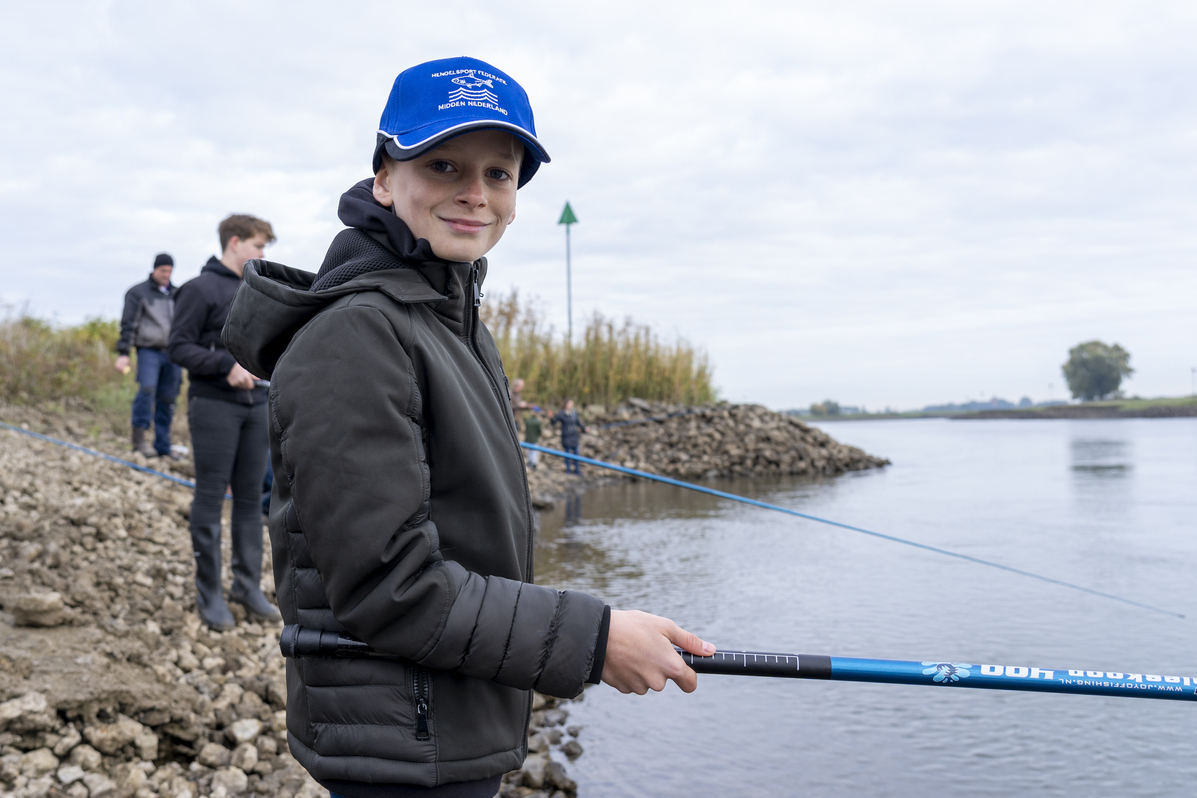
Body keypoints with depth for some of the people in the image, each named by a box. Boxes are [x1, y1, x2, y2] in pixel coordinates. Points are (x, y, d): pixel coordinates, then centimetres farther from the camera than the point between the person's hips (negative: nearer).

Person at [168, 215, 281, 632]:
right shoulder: (200, 289, -4)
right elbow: (179, 347, -10)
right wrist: (227, 365, -20)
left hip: (256, 406, 6)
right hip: (214, 406, -6)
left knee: (250, 499, 9)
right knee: (210, 499, 1)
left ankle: (248, 585, 18)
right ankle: (209, 592, 9)